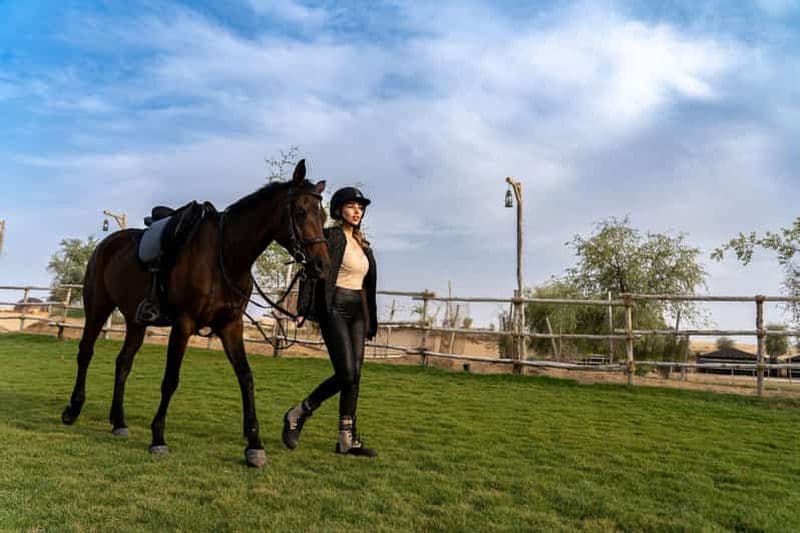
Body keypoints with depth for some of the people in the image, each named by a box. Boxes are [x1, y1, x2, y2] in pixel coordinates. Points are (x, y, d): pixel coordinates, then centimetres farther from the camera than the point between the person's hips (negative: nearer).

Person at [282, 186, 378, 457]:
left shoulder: (363, 243, 18)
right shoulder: (330, 236, -4)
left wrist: (370, 321, 19)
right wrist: (303, 310, -16)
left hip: (357, 312, 7)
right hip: (334, 309, -7)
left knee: (354, 376, 3)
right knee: (345, 374, -13)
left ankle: (347, 439, 9)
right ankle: (297, 414, 6)